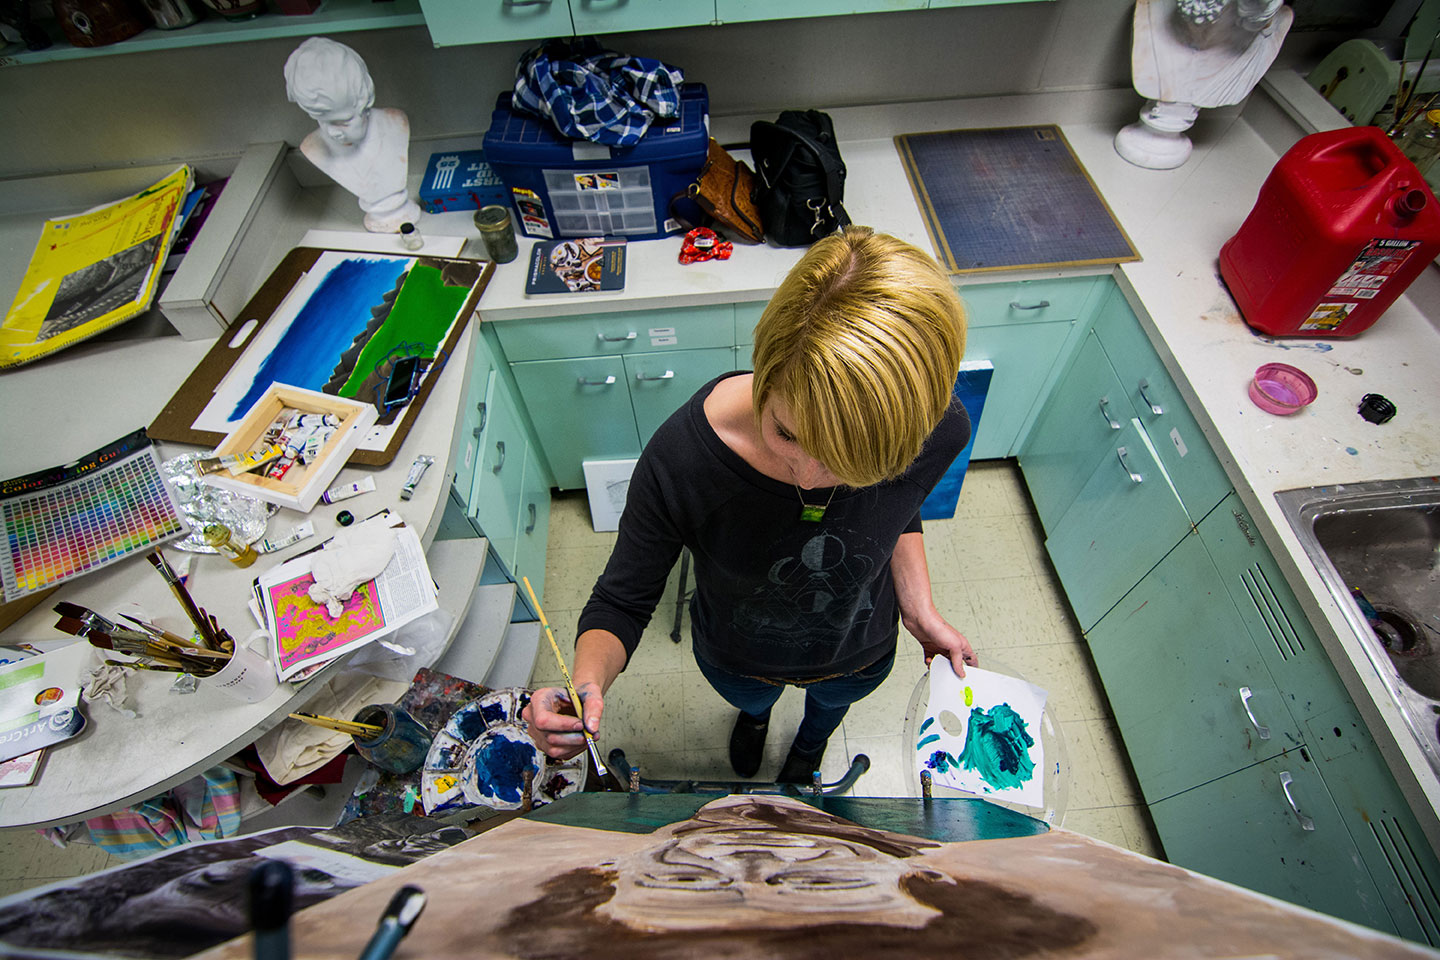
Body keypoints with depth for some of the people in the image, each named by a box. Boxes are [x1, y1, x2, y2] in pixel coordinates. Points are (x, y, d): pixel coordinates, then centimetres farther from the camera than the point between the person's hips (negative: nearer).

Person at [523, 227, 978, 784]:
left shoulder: (939, 431, -34)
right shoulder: (680, 457, -42)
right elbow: (622, 601, -27)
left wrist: (919, 609, -16)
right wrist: (587, 682, -46)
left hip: (858, 659, 2)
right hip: (734, 659, -1)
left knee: (831, 703, 39)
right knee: (750, 697, 38)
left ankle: (810, 744, 80)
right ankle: (756, 713, 79)